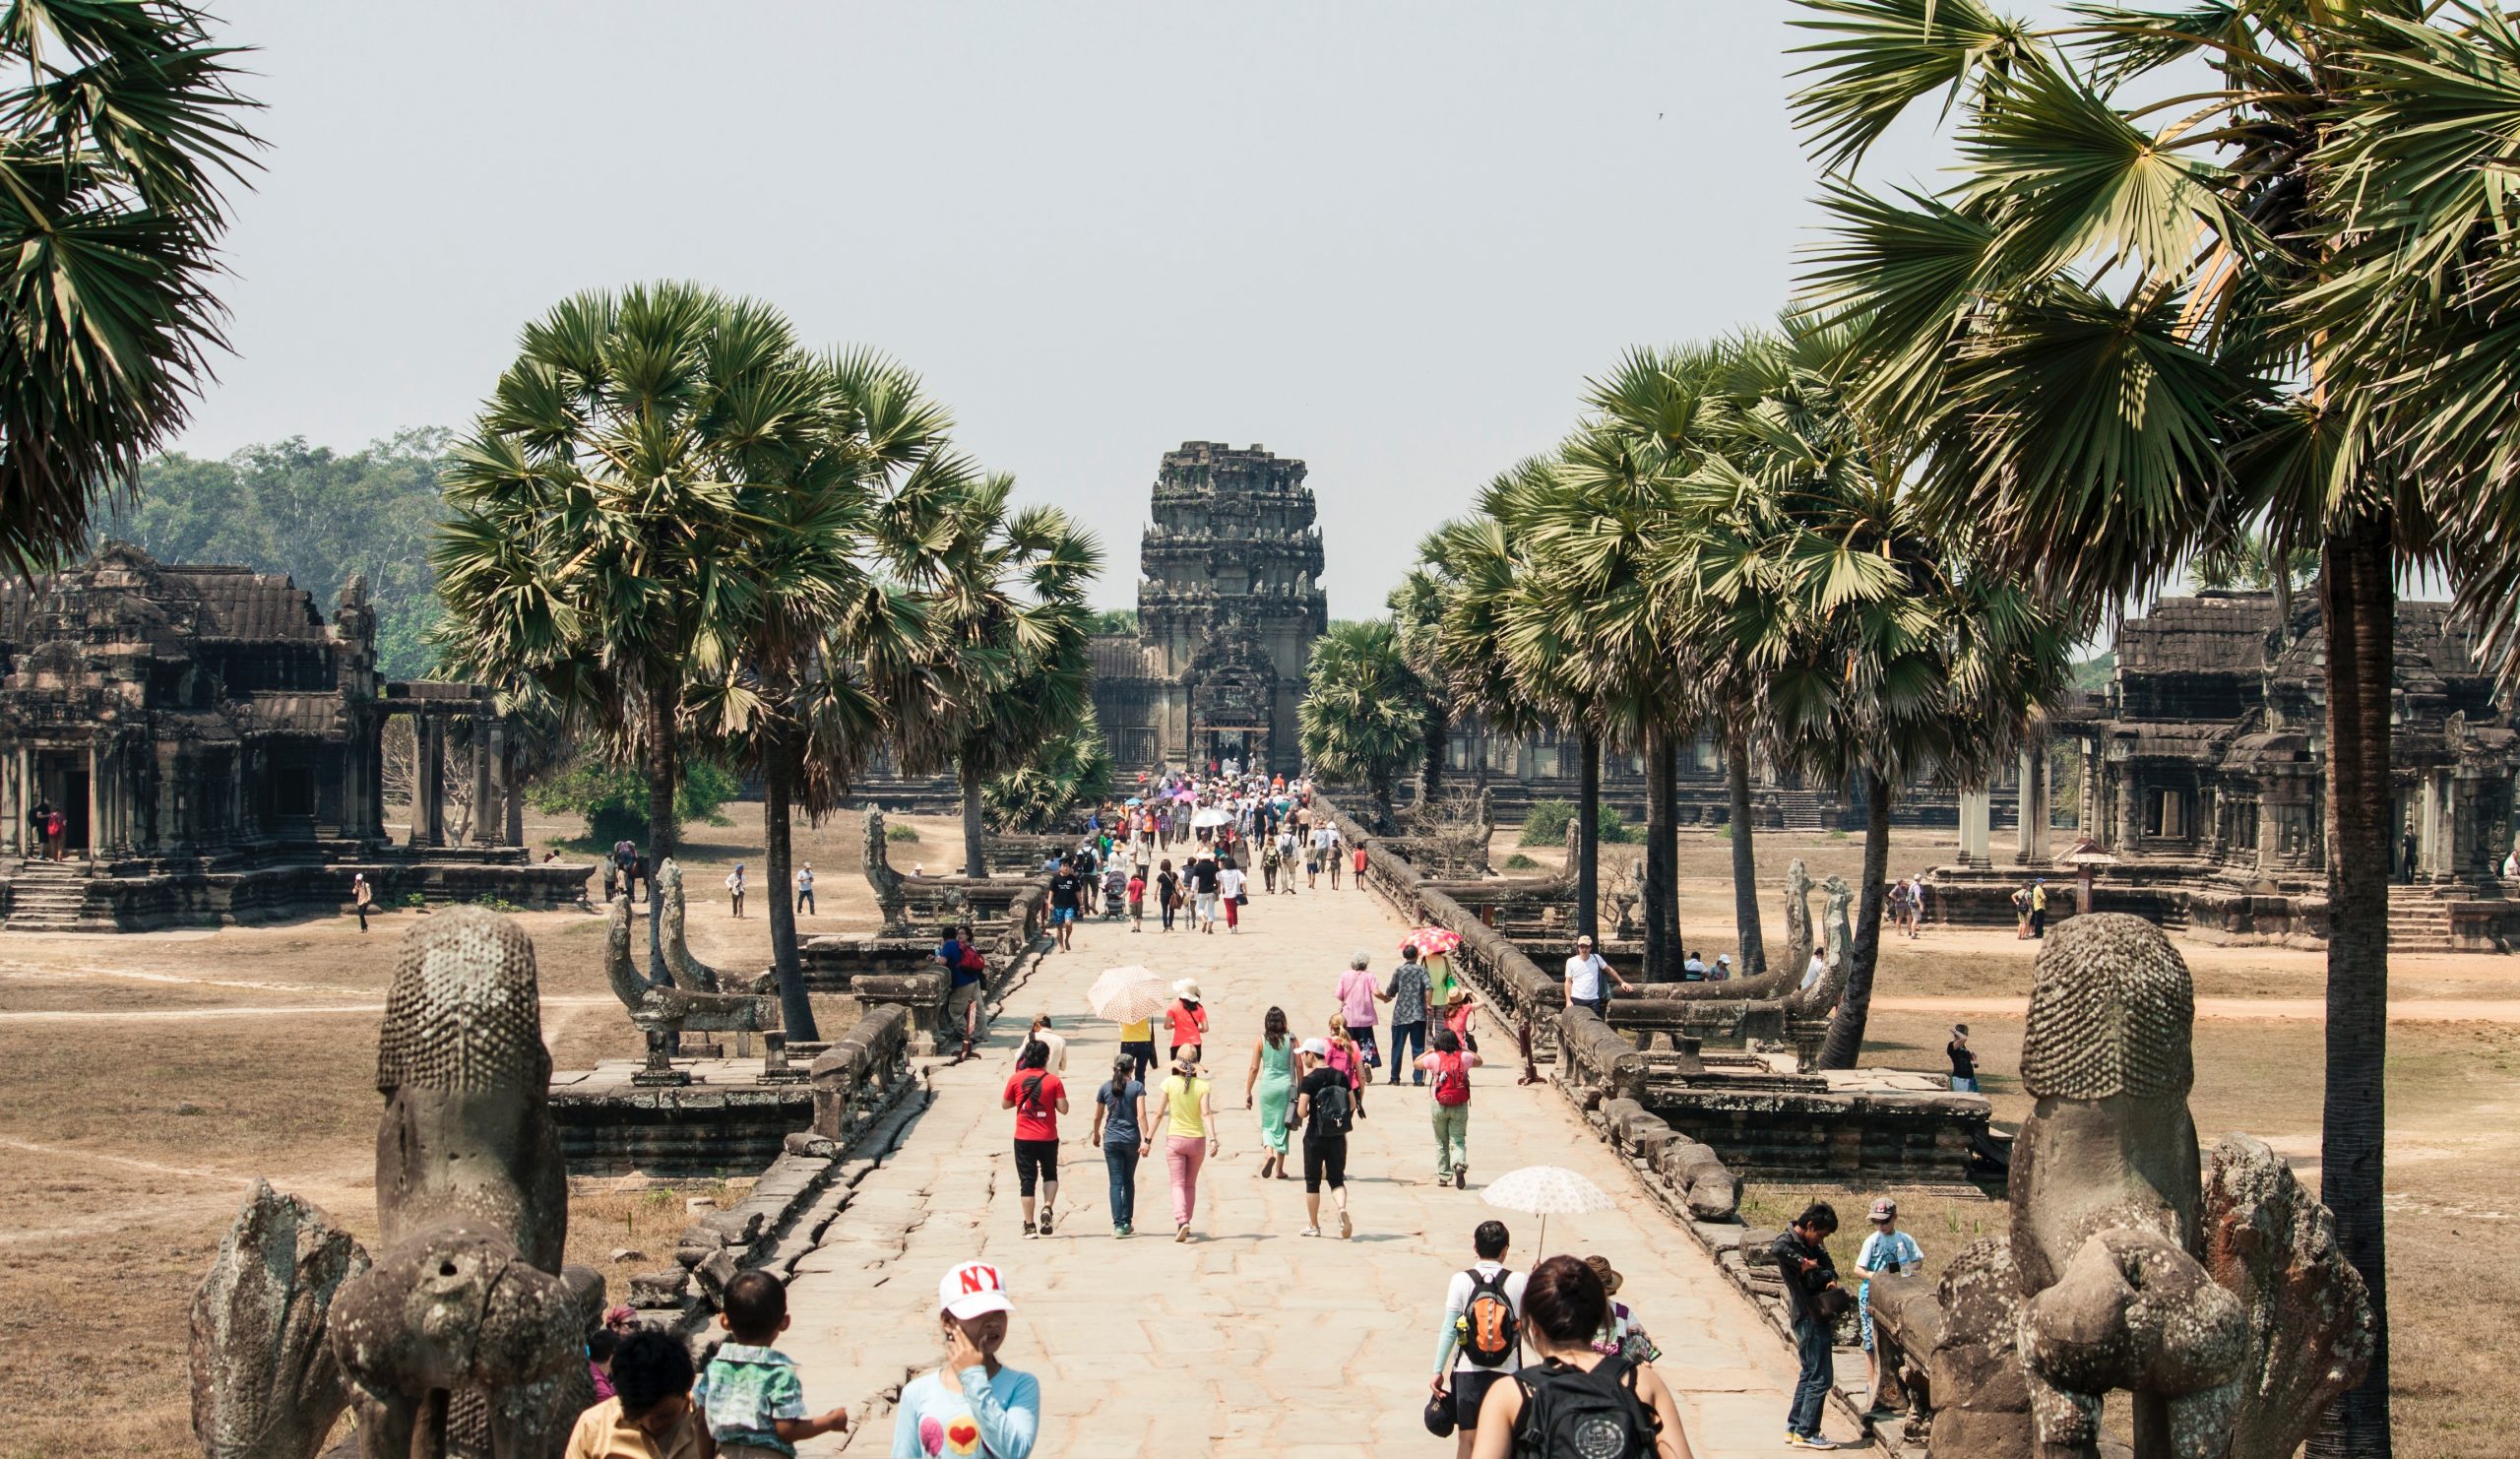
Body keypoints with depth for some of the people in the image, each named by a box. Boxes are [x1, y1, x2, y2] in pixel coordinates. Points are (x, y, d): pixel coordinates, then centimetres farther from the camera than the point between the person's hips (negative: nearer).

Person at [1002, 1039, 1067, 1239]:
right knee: (1050, 1175, 19)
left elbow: (1005, 1105, 7)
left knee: (1027, 1181, 5)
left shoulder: (1015, 1079, -4)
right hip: (1048, 1138, 0)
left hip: (1024, 1138, 0)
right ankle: (1047, 1207, -5)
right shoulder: (1053, 1081, -7)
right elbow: (1063, 1108, -9)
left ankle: (1029, 1226, 3)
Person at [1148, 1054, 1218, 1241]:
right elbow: (1206, 1113, -16)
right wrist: (1213, 1139, -21)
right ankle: (1185, 1223, 23)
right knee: (1190, 1184, 18)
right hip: (1197, 1139, 2)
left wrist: (1148, 1140, 1)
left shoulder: (1170, 1083, -6)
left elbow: (1159, 1114, -5)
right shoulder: (1203, 1086, -4)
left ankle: (1182, 1221, -22)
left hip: (1175, 1138, -2)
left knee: (1178, 1184, -1)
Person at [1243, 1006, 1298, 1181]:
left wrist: (1247, 1092, 6)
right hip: (1287, 1085, 0)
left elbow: (1254, 1068, -1)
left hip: (1267, 1085, 0)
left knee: (1268, 1124, 14)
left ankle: (1269, 1152, -14)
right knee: (1282, 1126, 9)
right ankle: (1279, 1168, 11)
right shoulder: (1291, 1040, -1)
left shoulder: (1260, 1041, -2)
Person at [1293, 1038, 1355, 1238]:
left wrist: (1306, 1113, 4)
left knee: (1313, 1181, 10)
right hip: (1338, 1137, 4)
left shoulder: (1308, 1080, -13)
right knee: (1336, 1178, 9)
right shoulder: (1340, 1076, 2)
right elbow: (1352, 1104, 6)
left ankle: (1313, 1225, 17)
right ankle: (1342, 1209, -20)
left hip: (1315, 1135, -4)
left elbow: (1301, 1111, -18)